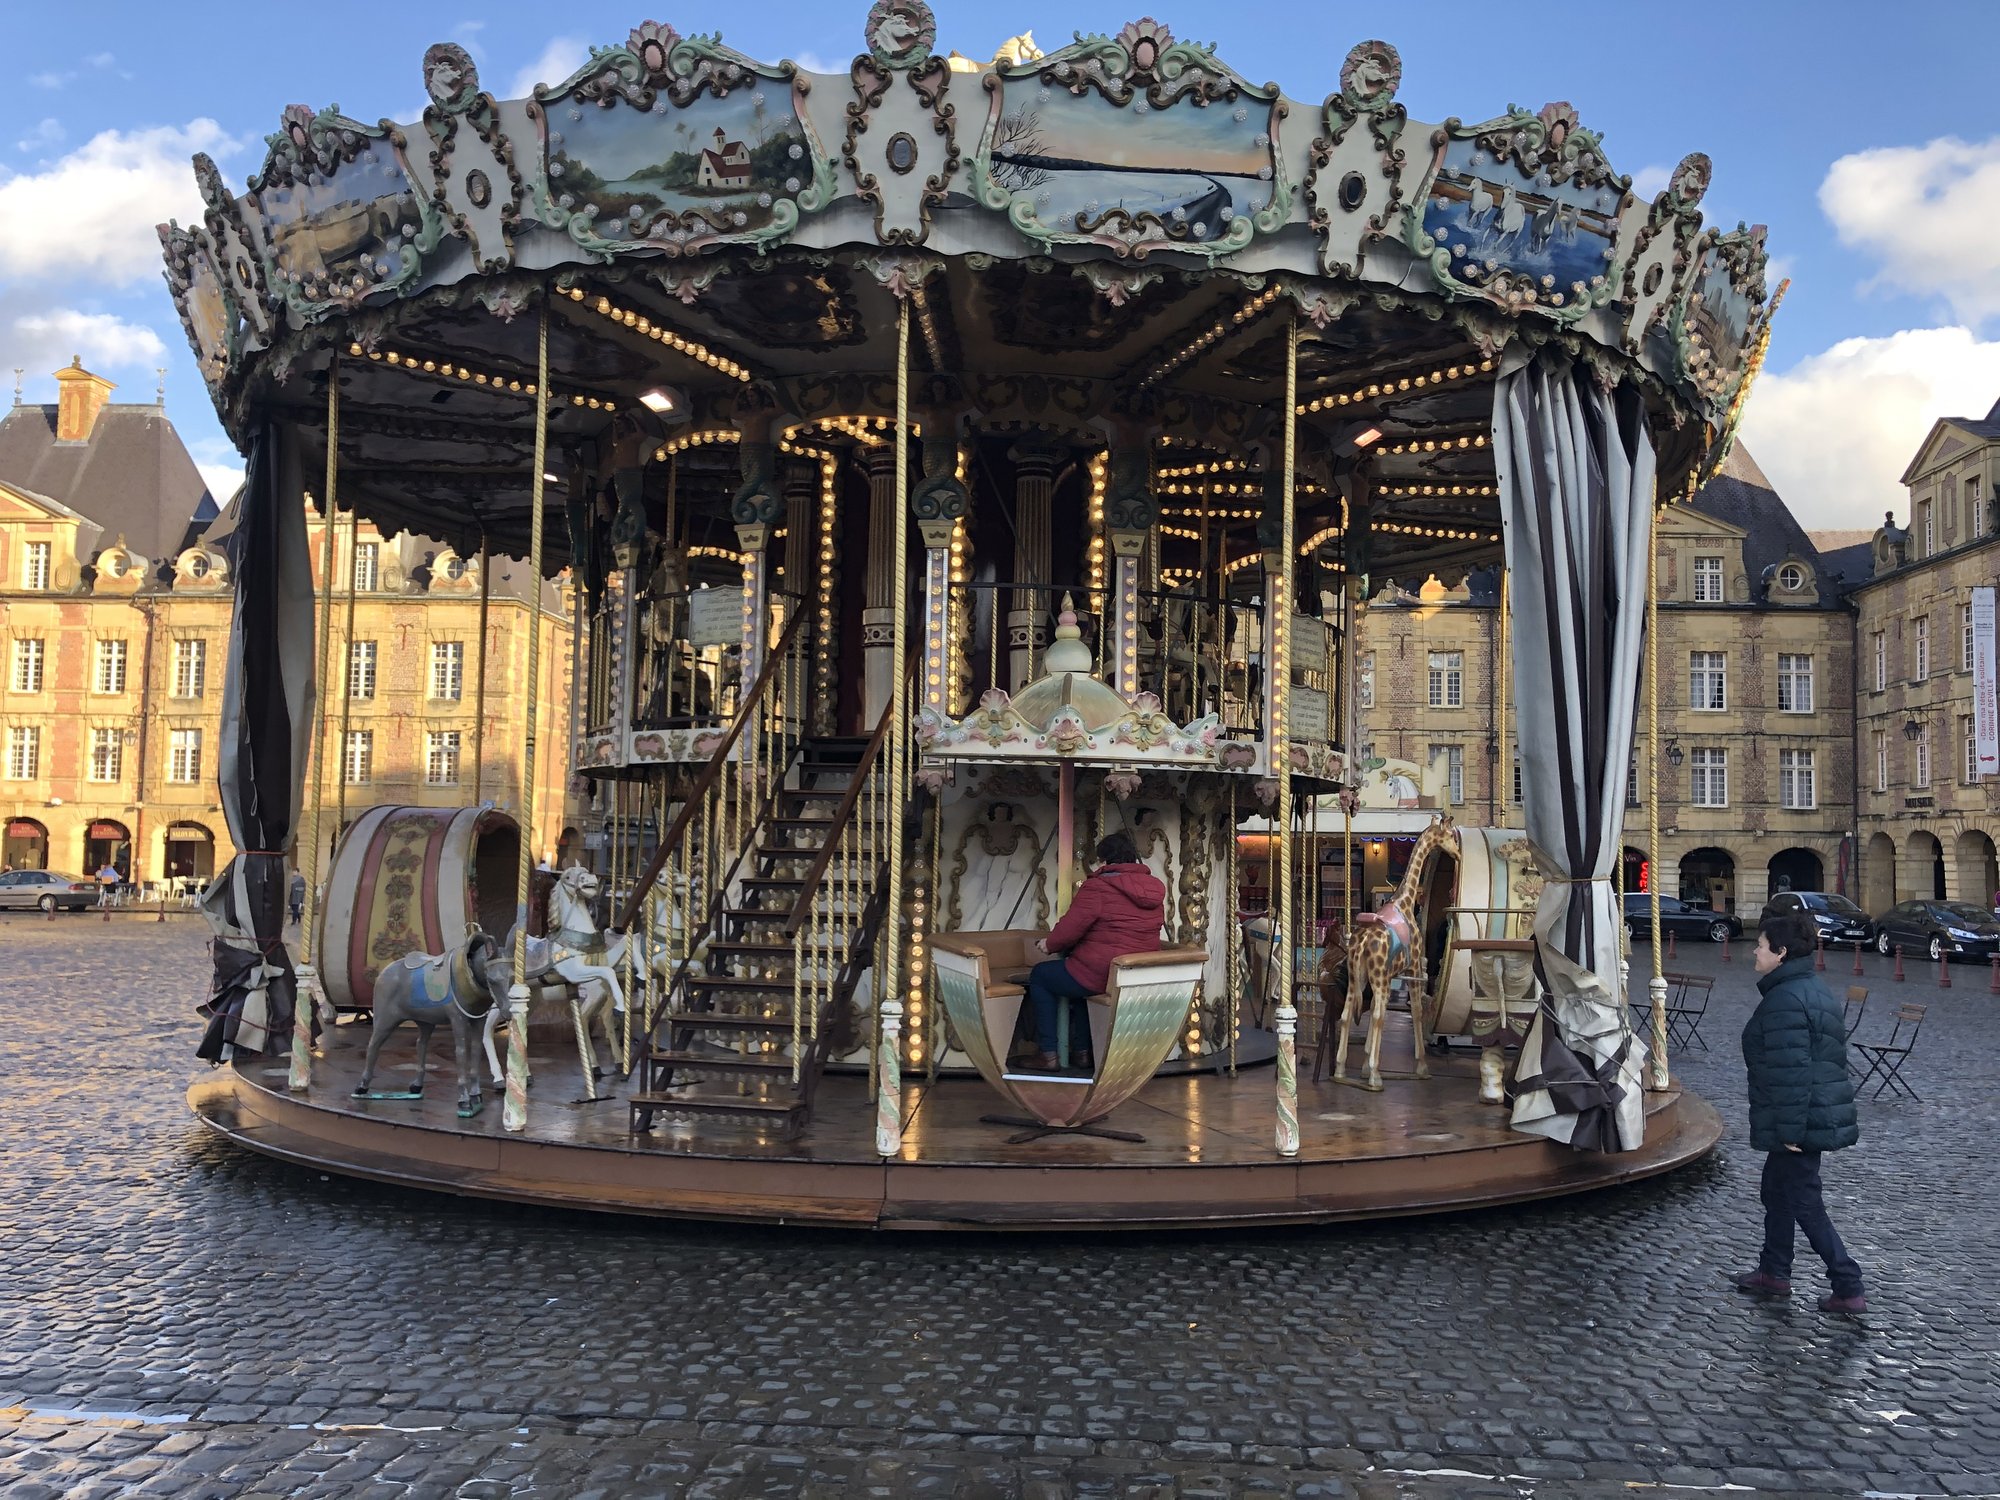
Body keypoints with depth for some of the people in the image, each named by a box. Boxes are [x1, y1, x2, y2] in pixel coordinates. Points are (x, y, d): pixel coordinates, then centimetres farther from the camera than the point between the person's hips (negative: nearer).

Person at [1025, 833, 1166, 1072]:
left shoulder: (1097, 887, -15)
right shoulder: (1154, 888, 7)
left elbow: (1070, 928, -15)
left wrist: (1050, 944, 5)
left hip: (1100, 976, -8)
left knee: (1040, 976, 18)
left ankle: (1049, 1054, 16)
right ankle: (1082, 1051, 34)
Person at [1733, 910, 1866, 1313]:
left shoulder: (1784, 1000, -22)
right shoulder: (1811, 989, 11)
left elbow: (1790, 1071, -26)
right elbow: (1827, 1054, 19)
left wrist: (1790, 1130, -22)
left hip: (1798, 1121, -11)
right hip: (1824, 1111, 11)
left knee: (1804, 1203, 0)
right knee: (1776, 1190, 21)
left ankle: (1848, 1290, 5)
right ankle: (1774, 1272, 32)